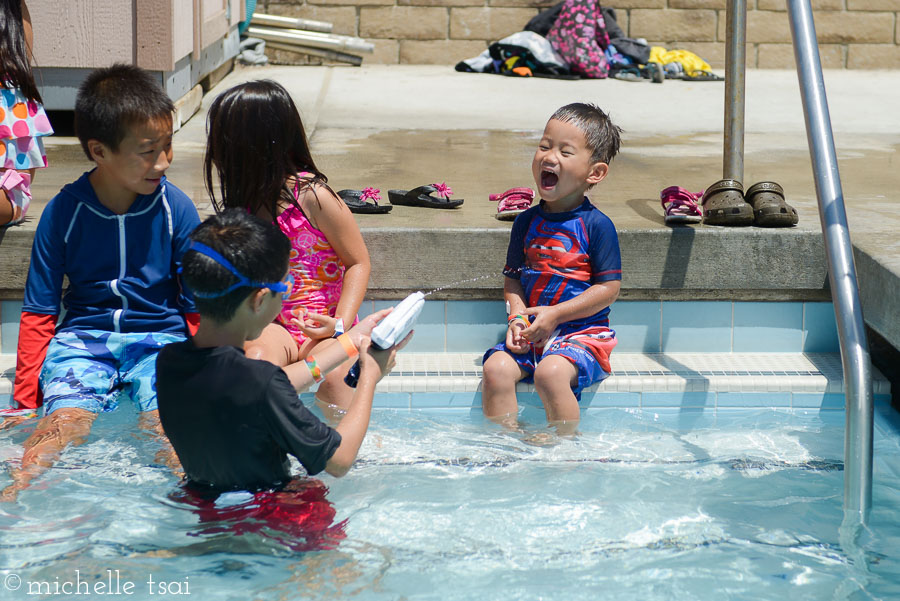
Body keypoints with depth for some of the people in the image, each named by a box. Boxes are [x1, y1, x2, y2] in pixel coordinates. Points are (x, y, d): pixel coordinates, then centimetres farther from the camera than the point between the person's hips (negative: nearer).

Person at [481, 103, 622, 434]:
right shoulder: (527, 222, 9)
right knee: (496, 368, -21)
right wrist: (517, 316, -6)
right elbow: (513, 278, 14)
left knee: (550, 372, -32)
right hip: (532, 332, 5)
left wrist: (555, 314, -14)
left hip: (582, 330, -5)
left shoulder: (596, 225, -7)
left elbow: (608, 288, -8)